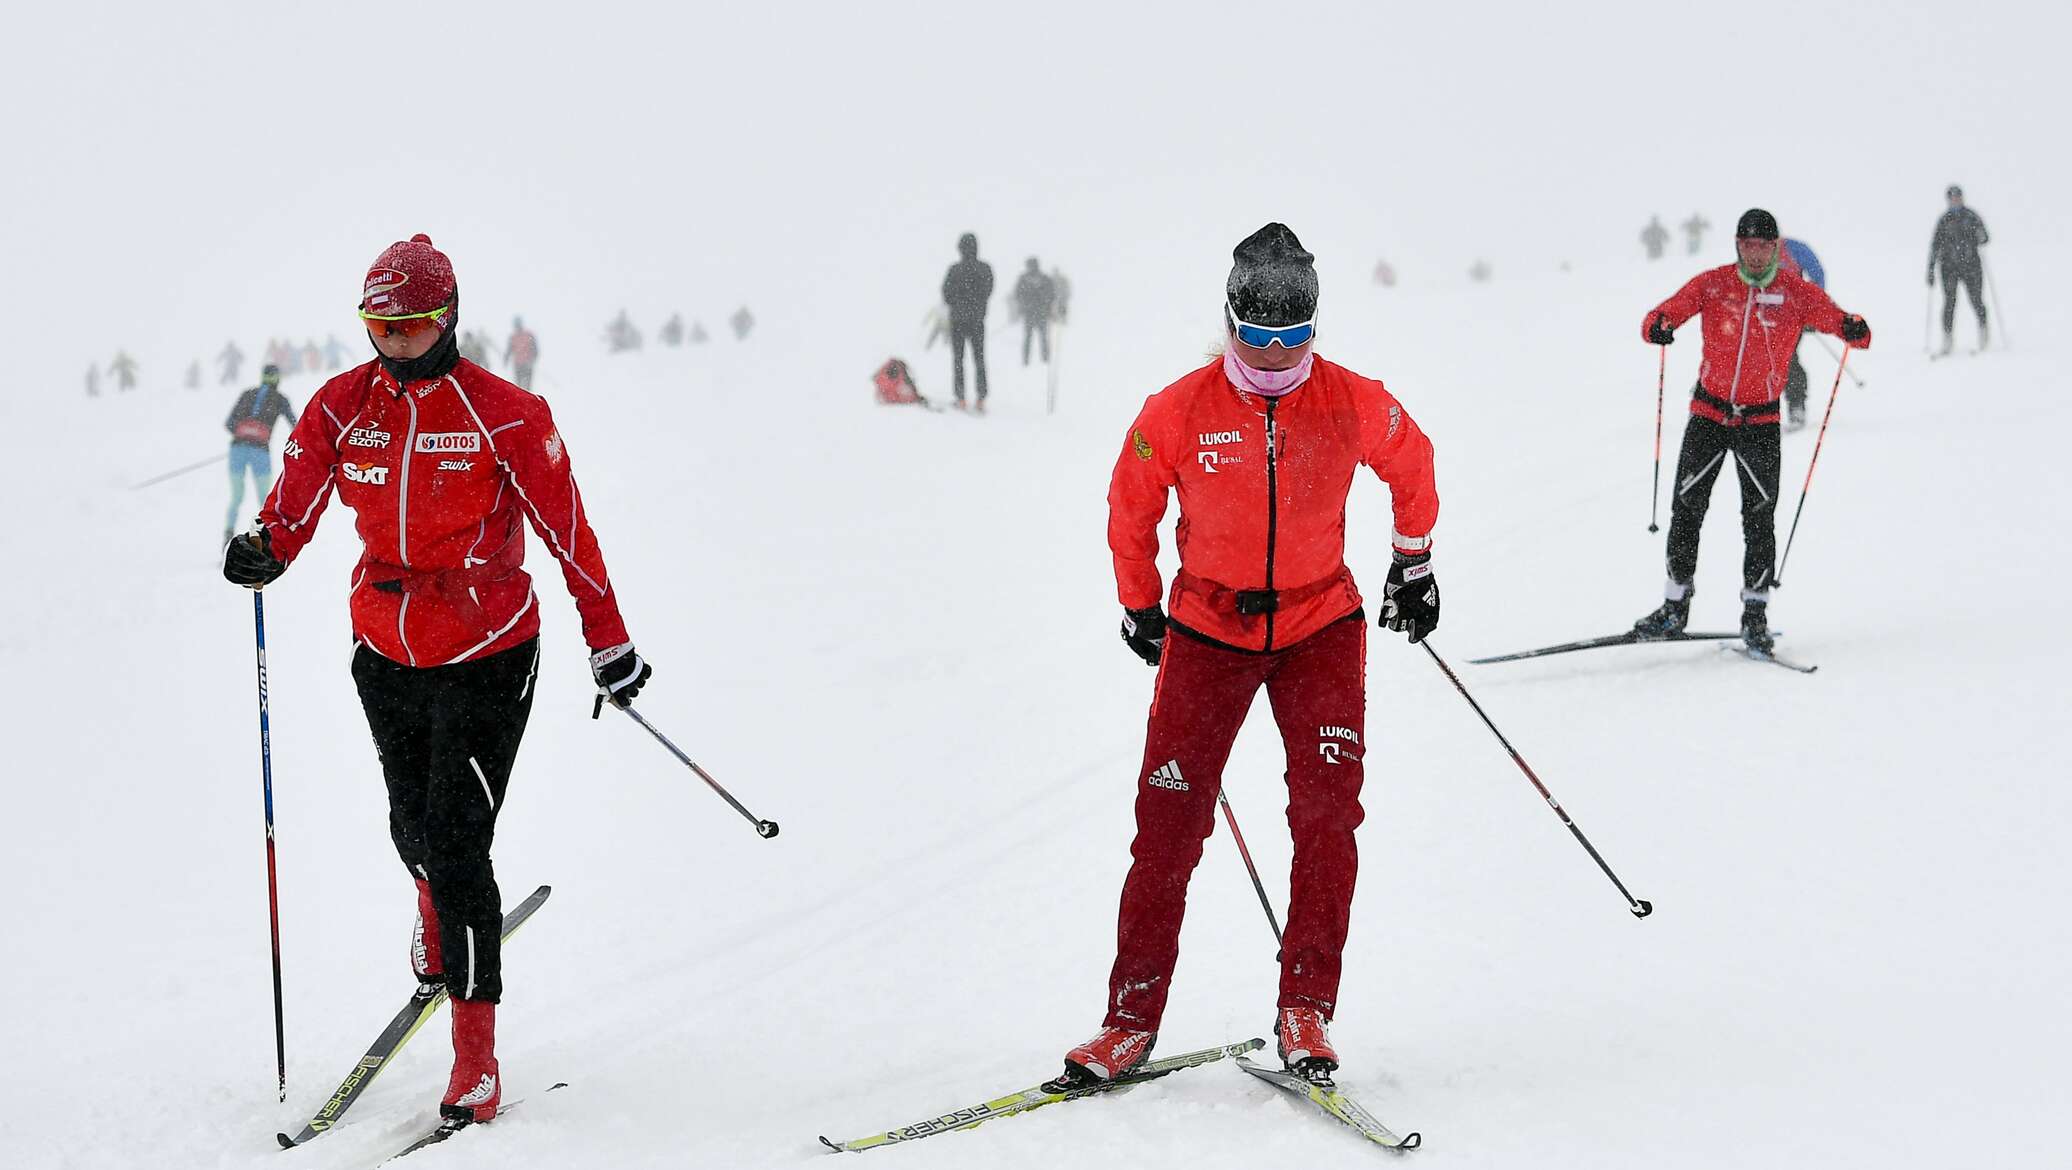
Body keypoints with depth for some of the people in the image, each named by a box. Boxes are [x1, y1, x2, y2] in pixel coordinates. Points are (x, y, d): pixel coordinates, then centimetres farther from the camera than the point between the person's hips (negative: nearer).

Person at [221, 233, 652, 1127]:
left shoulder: (506, 415, -14)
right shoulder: (340, 408, -3)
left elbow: (567, 532, -7)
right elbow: (293, 506, 0)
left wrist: (608, 642, -4)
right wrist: (262, 551, -24)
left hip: (488, 657, -4)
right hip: (385, 651, 4)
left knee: (458, 844, -10)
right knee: (413, 828, 19)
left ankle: (475, 1050, -2)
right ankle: (439, 917, 56)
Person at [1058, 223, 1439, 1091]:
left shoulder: (1354, 405, -9)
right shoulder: (1178, 413, -12)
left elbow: (1412, 464, 13)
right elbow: (1130, 508, 5)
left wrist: (1414, 563, 20)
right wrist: (1138, 605, 14)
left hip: (1319, 626, 1)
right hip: (1207, 628, -1)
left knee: (1328, 811, -11)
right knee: (1169, 824, -4)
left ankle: (1306, 1007, -1)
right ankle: (1132, 1019, 4)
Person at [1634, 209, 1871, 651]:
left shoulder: (1796, 292, -5)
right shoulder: (1712, 284, -3)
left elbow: (1836, 319, -9)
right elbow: (1668, 312, -9)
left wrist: (1854, 329, -34)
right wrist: (1657, 326, -34)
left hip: (1761, 419, -1)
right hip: (1709, 411, 1)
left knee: (1759, 516, -3)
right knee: (1687, 506, 2)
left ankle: (1755, 613, 6)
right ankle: (1675, 605, 13)